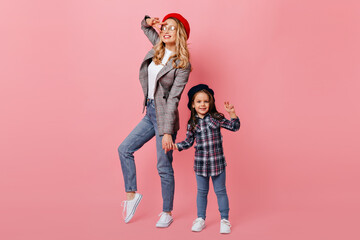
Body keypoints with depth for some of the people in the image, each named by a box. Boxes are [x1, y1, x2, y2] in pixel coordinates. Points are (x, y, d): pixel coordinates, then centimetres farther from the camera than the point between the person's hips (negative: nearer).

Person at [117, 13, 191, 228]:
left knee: (164, 167, 0)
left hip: (165, 117, -8)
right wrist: (149, 21, 1)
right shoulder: (159, 49, 5)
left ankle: (167, 213, 17)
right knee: (124, 149, 9)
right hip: (150, 113, 8)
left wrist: (167, 132, -22)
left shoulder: (182, 65, -14)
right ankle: (132, 194, 23)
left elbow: (173, 99, -20)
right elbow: (146, 27, 26)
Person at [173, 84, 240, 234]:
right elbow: (188, 142, 8)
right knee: (202, 192, 13)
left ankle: (224, 220, 20)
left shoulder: (216, 118, -2)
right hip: (200, 162, 1)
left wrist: (232, 113, -16)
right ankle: (200, 219, 28)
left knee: (220, 191, 8)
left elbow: (234, 127, -2)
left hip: (217, 161, -1)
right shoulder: (192, 123, 1)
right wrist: (175, 146, -5)